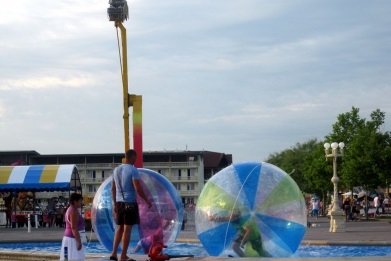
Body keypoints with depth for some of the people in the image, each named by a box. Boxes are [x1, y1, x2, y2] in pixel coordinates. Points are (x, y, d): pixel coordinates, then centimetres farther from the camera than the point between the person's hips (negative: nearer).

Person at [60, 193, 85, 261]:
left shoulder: (70, 210, 16)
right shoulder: (74, 211, -16)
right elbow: (74, 228, -22)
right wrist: (79, 242, -22)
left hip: (69, 237, 11)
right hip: (73, 239, -11)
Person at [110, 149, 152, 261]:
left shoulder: (116, 170, 10)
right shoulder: (133, 170, -11)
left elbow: (113, 188, 13)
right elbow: (138, 189, -16)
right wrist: (147, 201, -6)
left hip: (119, 202, 6)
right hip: (130, 203, -6)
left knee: (120, 227, 16)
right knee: (127, 229, -1)